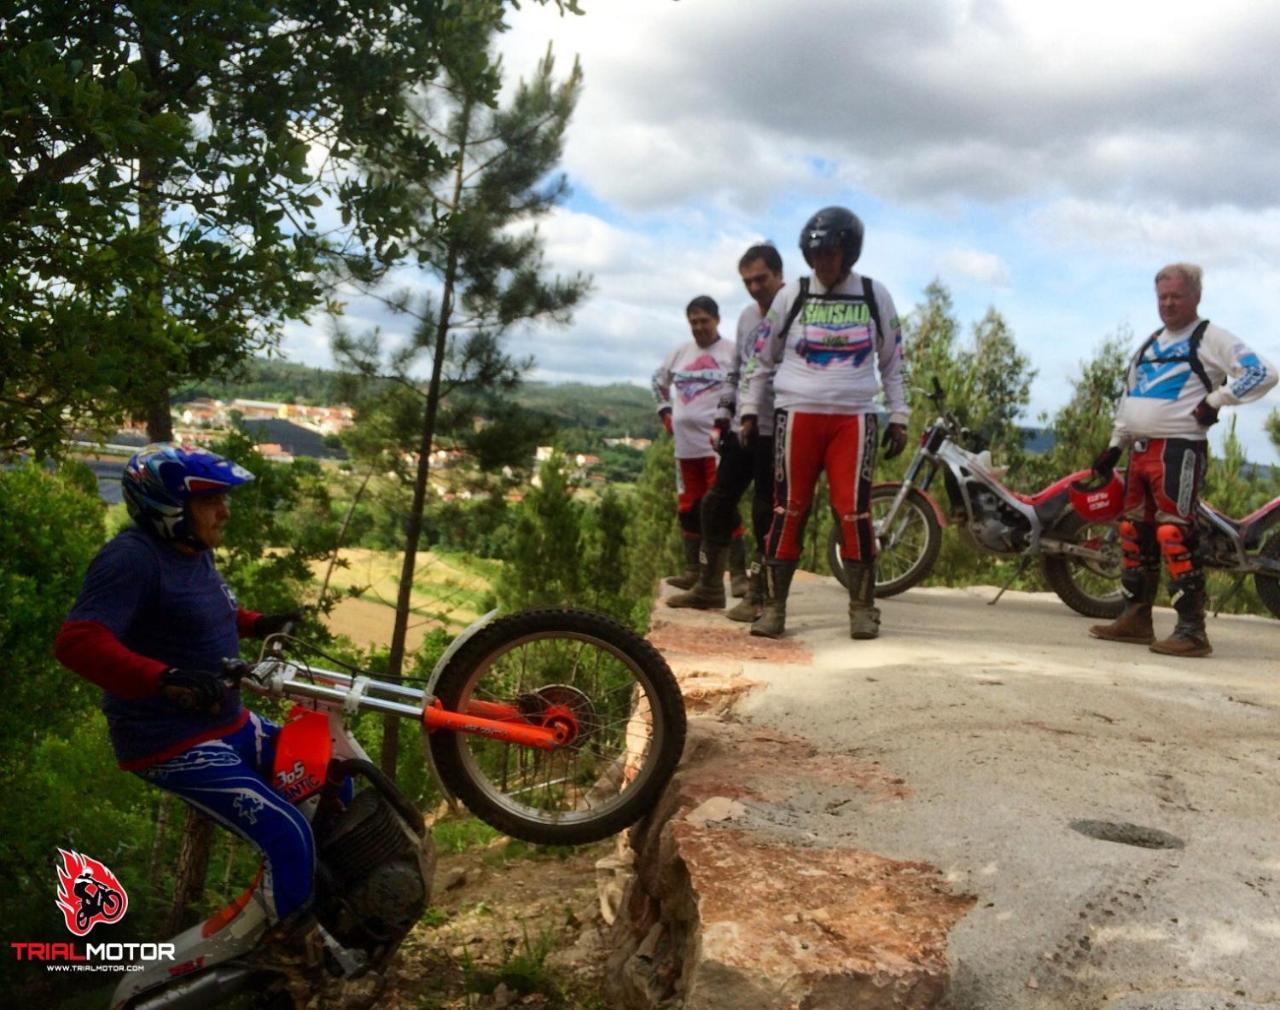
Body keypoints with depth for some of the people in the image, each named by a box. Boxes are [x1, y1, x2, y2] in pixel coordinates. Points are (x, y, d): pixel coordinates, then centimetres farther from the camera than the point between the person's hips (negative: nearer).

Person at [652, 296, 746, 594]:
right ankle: (692, 569, 21)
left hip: (718, 442, -6)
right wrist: (665, 413, 16)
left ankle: (738, 571, -6)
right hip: (685, 443, 7)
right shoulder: (680, 353, 13)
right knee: (688, 507, 11)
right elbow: (659, 381, 27)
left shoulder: (731, 353, -5)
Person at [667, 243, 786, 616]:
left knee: (766, 514, -2)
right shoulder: (747, 316, 15)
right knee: (717, 504, 8)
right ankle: (710, 587, 19)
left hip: (777, 432, -7)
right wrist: (721, 419, 16)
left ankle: (758, 594, 9)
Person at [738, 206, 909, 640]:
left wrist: (898, 417, 8)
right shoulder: (791, 295, 5)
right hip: (797, 414, 0)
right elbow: (764, 357, 11)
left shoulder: (875, 296, 7)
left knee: (854, 511, -6)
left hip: (854, 417, 0)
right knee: (789, 509, 1)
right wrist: (750, 411, 8)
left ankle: (862, 606, 6)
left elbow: (892, 360, 12)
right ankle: (774, 605, 7)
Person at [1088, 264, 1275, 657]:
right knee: (1135, 534, 10)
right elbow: (1128, 396, 25)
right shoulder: (1150, 343, 21)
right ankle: (1136, 618, 19)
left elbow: (1262, 374, -12)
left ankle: (1192, 629, -13)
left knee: (1174, 535, -15)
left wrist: (1215, 401, -15)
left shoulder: (1210, 338, -2)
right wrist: (1115, 445, 20)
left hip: (1179, 450, -8)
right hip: (1140, 450, 8)